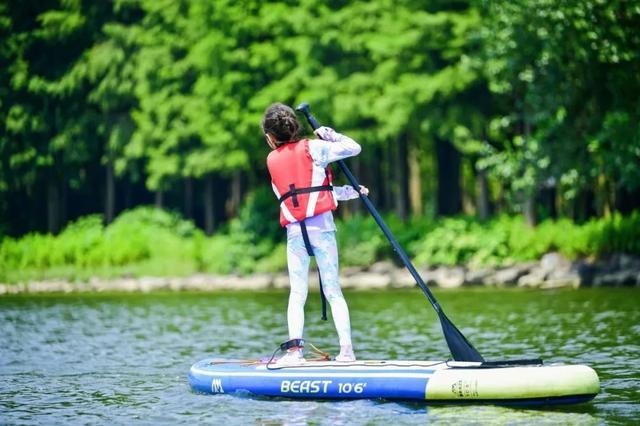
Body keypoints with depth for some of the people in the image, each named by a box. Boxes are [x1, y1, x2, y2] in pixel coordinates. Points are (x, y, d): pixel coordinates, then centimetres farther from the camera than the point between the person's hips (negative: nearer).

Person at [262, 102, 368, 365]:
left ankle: (294, 348, -10)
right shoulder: (312, 148, 2)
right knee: (333, 291, 2)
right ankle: (347, 350, -3)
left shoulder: (272, 161, 14)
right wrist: (330, 135, 17)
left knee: (297, 292, 4)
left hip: (294, 230, 2)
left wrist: (350, 192, 19)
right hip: (321, 225, -2)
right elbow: (354, 148, 0)